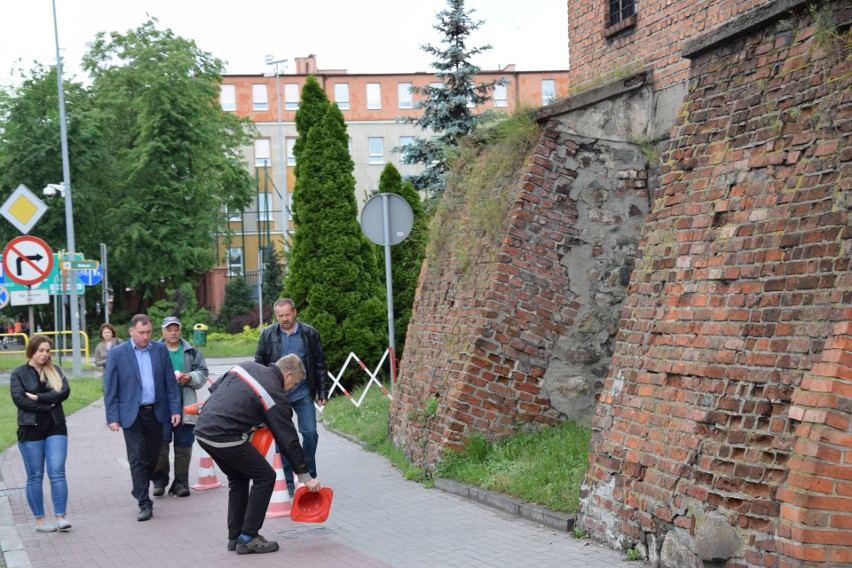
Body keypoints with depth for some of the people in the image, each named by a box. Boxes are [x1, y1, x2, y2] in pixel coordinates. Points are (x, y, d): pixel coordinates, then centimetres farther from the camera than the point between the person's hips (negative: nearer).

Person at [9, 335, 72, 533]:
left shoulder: (55, 370, 9)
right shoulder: (19, 374, 3)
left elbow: (65, 391, -7)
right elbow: (19, 399, -10)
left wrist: (38, 398, -14)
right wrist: (47, 405, -11)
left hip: (56, 427, 2)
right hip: (30, 429, -1)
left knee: (57, 473, -6)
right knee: (35, 476, 4)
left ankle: (61, 518, -6)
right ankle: (39, 520, 10)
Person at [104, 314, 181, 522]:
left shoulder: (161, 349, 4)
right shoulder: (117, 353, -4)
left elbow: (170, 382, 6)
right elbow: (110, 389, -3)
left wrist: (175, 409, 0)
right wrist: (112, 417, -9)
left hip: (156, 412, 3)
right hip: (132, 414, -3)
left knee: (152, 456, 12)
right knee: (137, 459, -5)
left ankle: (140, 490, 34)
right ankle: (144, 504, -3)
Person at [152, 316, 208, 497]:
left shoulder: (191, 351, 9)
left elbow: (203, 372, 10)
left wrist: (190, 377, -9)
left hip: (185, 405, 2)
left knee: (183, 444, 4)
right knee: (161, 443, -6)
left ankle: (180, 482, 12)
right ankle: (160, 480, 8)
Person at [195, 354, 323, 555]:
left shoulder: (248, 366, 13)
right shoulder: (275, 396, -6)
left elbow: (215, 387, 19)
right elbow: (288, 439, -2)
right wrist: (305, 477, 5)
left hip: (203, 430, 8)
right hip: (225, 438, -8)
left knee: (238, 478, 24)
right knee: (265, 477, 6)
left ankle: (235, 536, 28)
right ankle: (248, 539, 7)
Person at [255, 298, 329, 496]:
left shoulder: (310, 334, 0)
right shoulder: (267, 335, 2)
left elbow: (320, 365, 4)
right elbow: (259, 364, 5)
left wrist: (323, 392, 1)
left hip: (303, 393, 0)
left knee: (310, 433, -4)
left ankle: (309, 477, 13)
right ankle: (287, 482, 13)